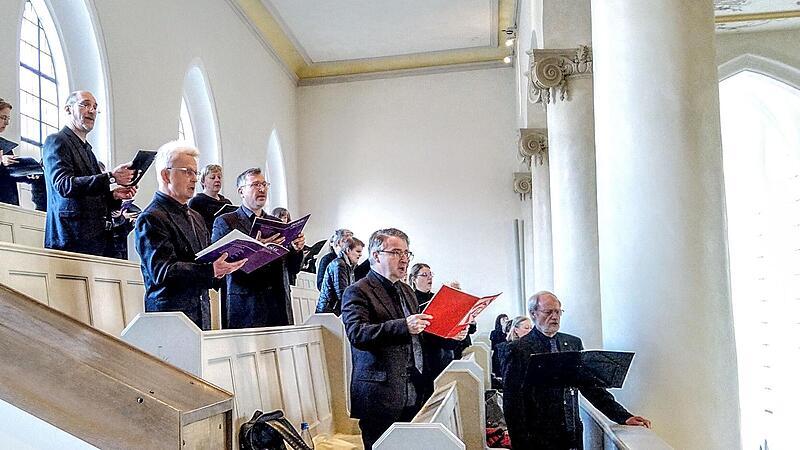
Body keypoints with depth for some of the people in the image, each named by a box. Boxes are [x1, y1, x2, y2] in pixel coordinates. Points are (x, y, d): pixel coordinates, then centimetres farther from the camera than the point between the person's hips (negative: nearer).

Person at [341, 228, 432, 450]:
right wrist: (403, 326, -29)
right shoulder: (357, 292, -5)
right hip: (380, 396, -6)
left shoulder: (407, 291, 20)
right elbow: (356, 333, -20)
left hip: (414, 396, 7)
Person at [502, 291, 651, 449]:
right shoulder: (519, 350, -8)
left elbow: (590, 386, 8)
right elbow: (513, 404, -9)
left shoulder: (574, 343, 7)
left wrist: (623, 417, 0)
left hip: (574, 436, 5)